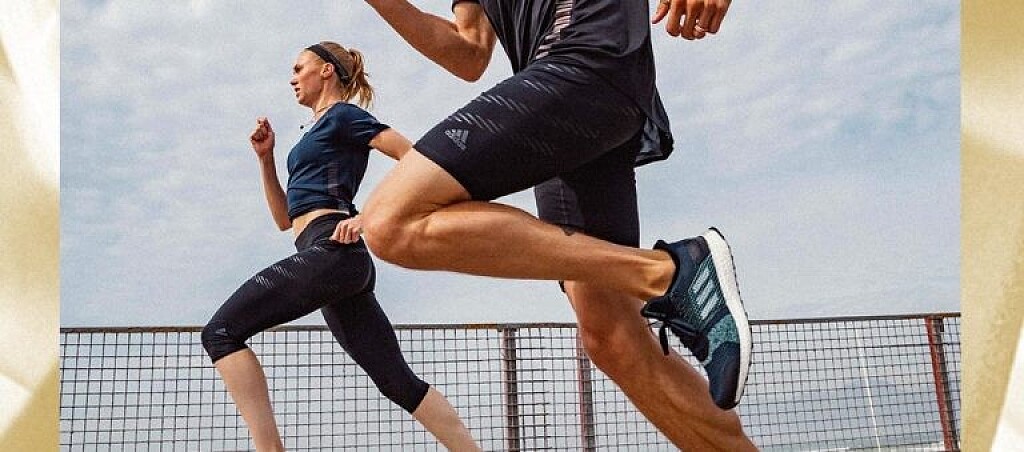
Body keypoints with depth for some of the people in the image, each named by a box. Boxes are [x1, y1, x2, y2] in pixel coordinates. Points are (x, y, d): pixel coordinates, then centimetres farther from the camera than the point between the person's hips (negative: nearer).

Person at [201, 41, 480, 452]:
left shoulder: (342, 115, 5)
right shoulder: (316, 134, 30)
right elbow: (285, 218, 29)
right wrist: (265, 157, 22)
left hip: (330, 248, -9)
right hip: (343, 262, 9)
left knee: (221, 332, -11)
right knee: (399, 381, 3)